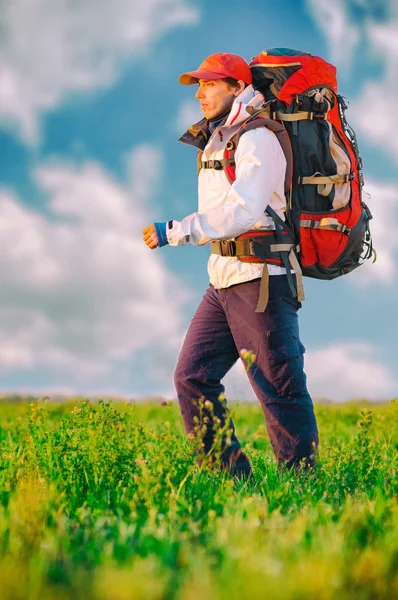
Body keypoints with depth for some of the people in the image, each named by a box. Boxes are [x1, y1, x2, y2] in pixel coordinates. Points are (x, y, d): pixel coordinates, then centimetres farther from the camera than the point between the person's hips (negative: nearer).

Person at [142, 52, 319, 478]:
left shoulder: (257, 138, -10)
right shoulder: (217, 141, 18)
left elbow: (244, 211, -22)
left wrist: (175, 232, -21)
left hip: (259, 279, -9)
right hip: (223, 280, 9)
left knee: (280, 389, -5)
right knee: (192, 377, 5)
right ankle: (228, 472, 11)